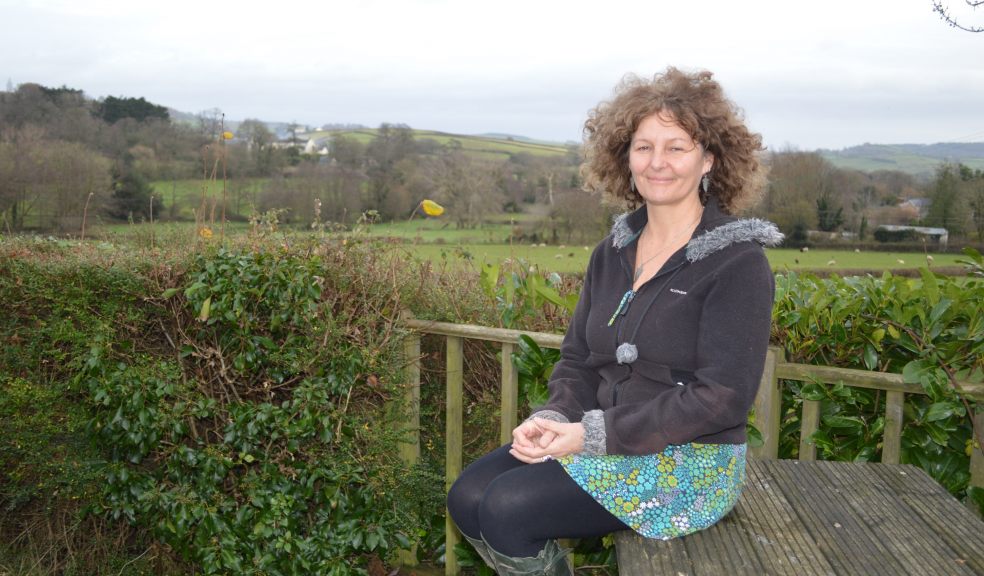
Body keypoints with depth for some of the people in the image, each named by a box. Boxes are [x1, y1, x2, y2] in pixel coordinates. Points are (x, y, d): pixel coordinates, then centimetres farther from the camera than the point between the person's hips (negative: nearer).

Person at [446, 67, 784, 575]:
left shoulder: (737, 262, -12)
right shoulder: (613, 251, 8)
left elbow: (721, 397, -18)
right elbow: (579, 358, 12)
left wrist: (593, 434, -20)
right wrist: (554, 418, -10)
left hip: (691, 461, -6)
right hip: (608, 443, 6)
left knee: (507, 509, -22)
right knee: (467, 497, -10)